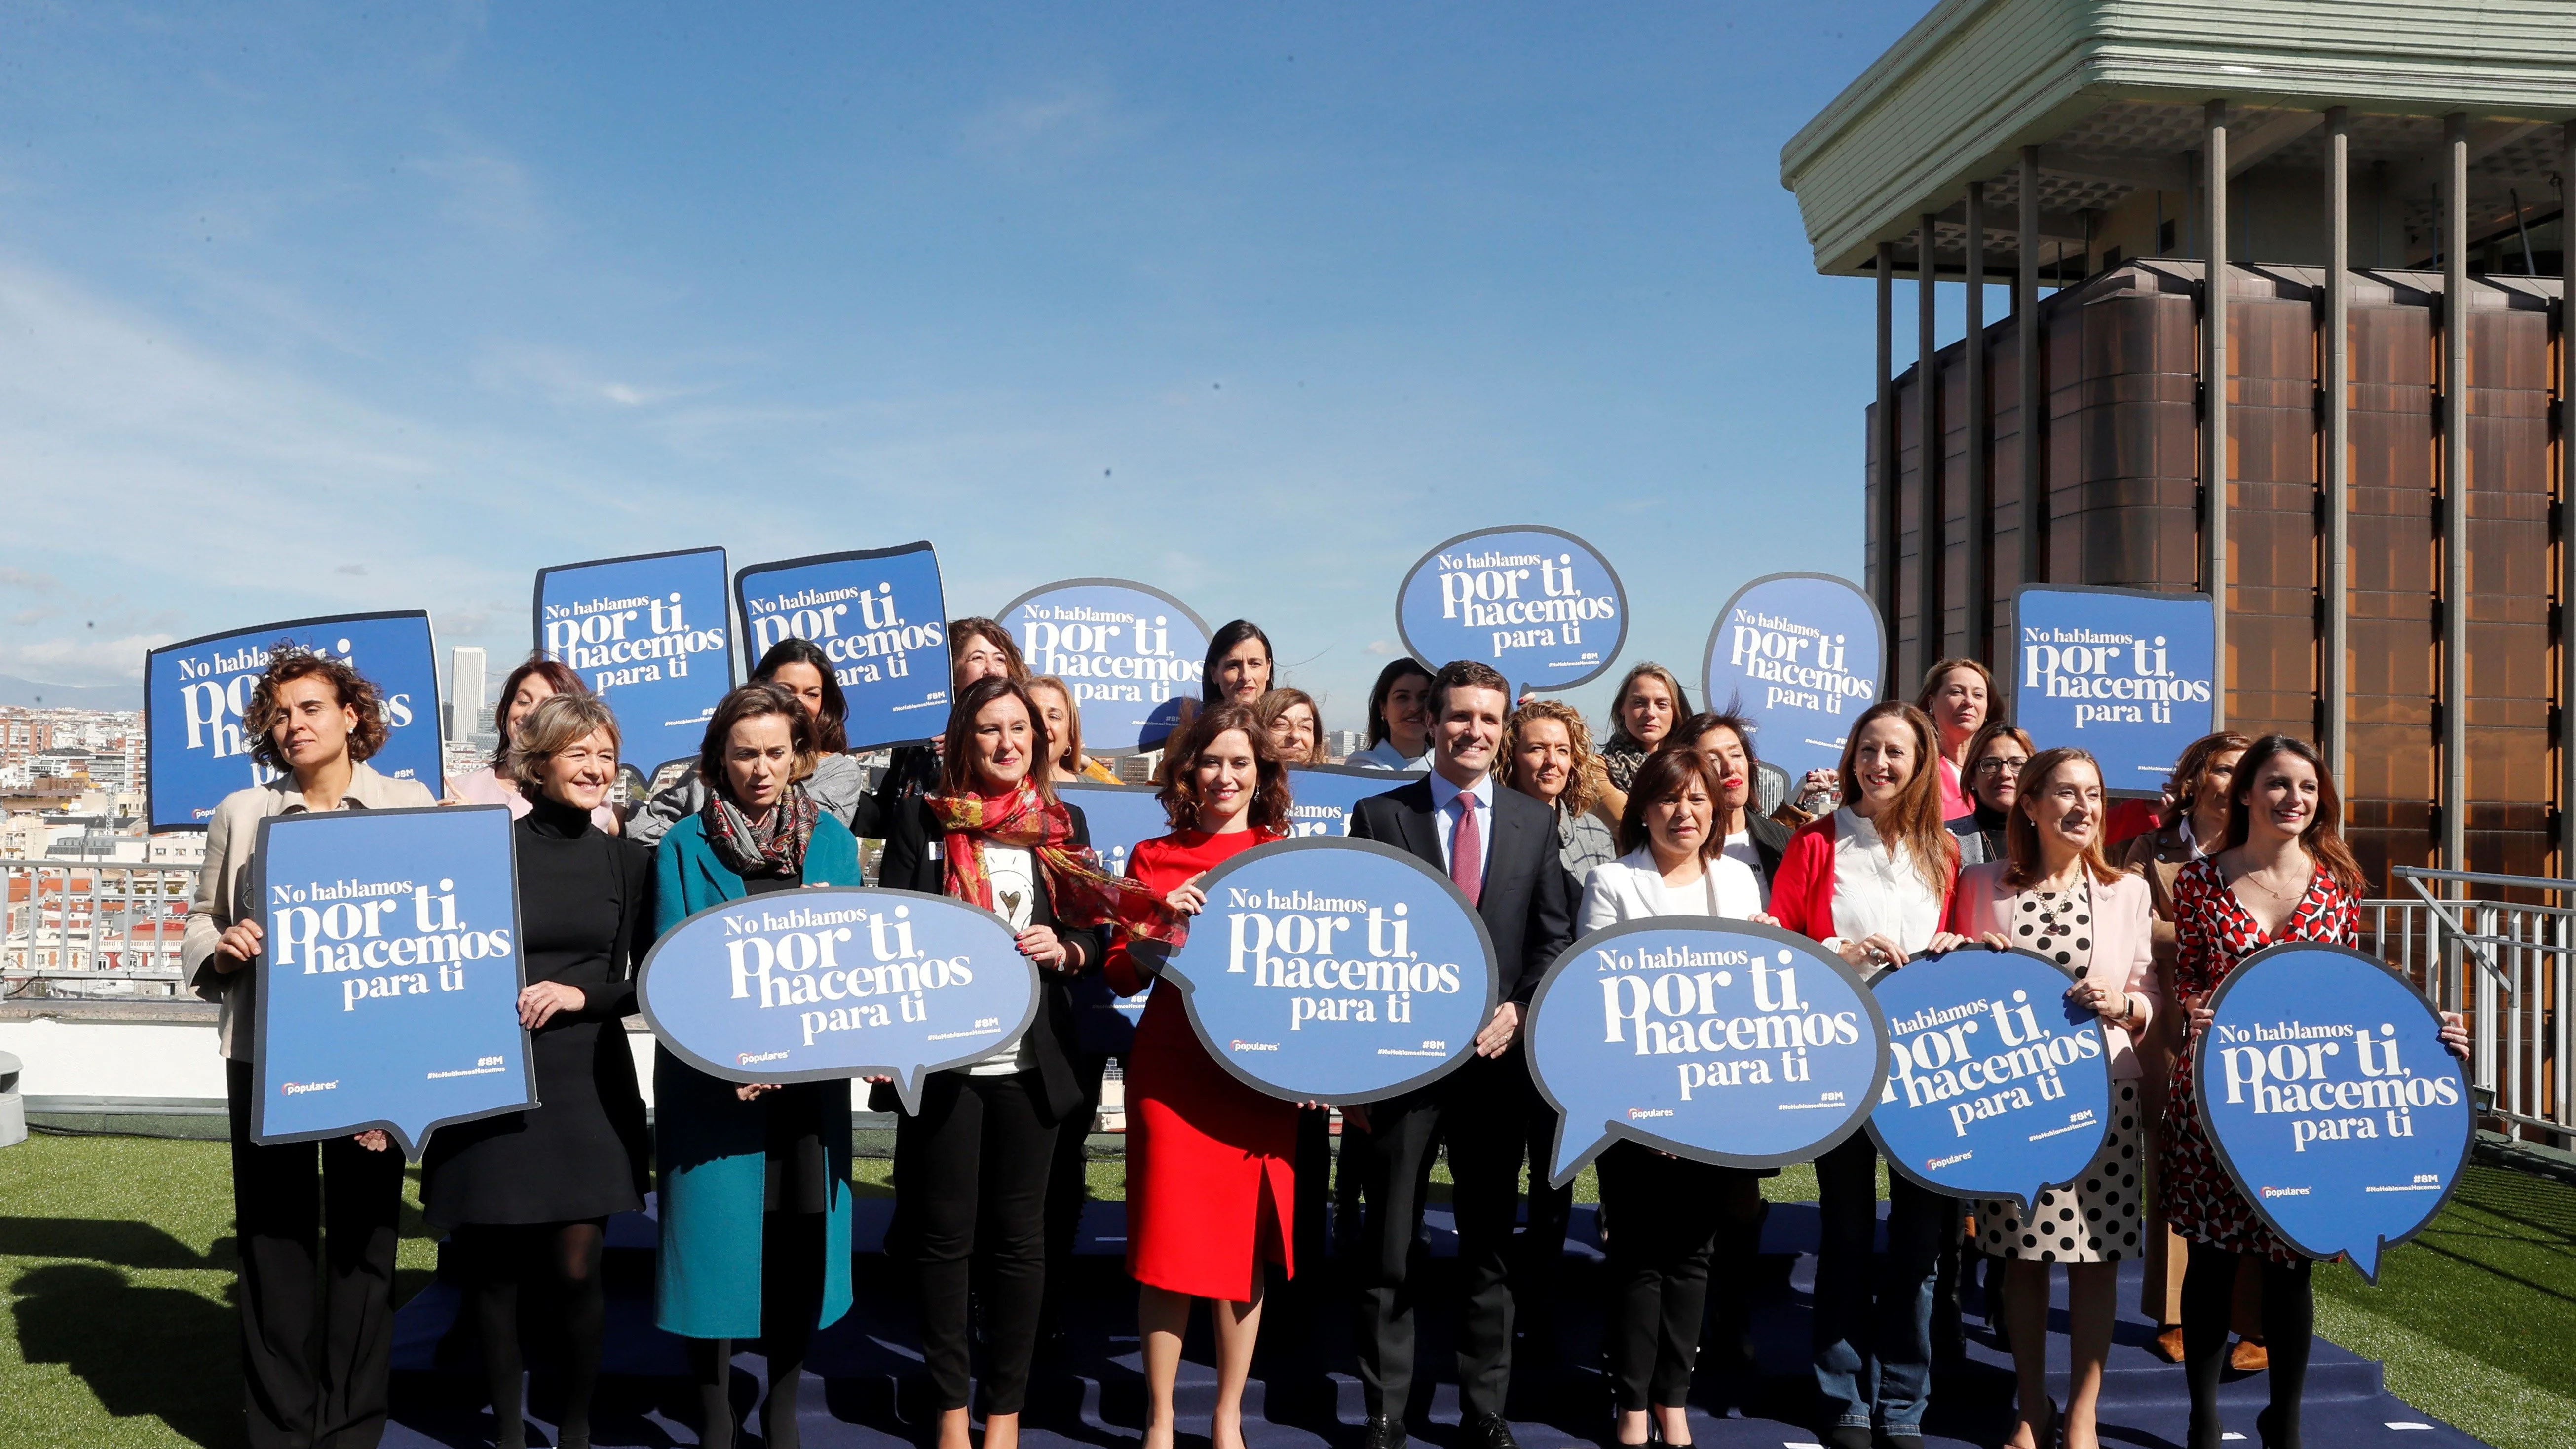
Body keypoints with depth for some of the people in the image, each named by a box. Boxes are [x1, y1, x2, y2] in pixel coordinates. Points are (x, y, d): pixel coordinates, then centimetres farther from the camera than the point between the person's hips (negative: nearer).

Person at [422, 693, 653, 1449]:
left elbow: (646, 982, 7)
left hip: (587, 1083, 1)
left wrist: (582, 994, -8)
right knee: (493, 1266, 5)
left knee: (575, 1266, -1)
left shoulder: (628, 862, 6)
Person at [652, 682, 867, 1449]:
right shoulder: (685, 846, -1)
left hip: (810, 1071, 2)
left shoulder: (832, 839, 7)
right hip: (711, 1075, -2)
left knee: (800, 1240, 7)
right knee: (716, 1237, 1)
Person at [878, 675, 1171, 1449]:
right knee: (945, 1234, 6)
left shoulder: (1062, 826, 7)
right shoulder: (922, 822, 1)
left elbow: (1095, 932, 8)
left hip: (1030, 1060, 2)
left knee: (1018, 1236, 8)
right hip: (941, 1058, -1)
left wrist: (1063, 949, -15)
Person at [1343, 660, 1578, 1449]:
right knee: (1388, 1247, 6)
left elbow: (1555, 935, 7)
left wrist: (1519, 1010, -9)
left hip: (1498, 1051, 2)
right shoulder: (1379, 816, 1)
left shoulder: (1535, 820, 8)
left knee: (1489, 1242, 11)